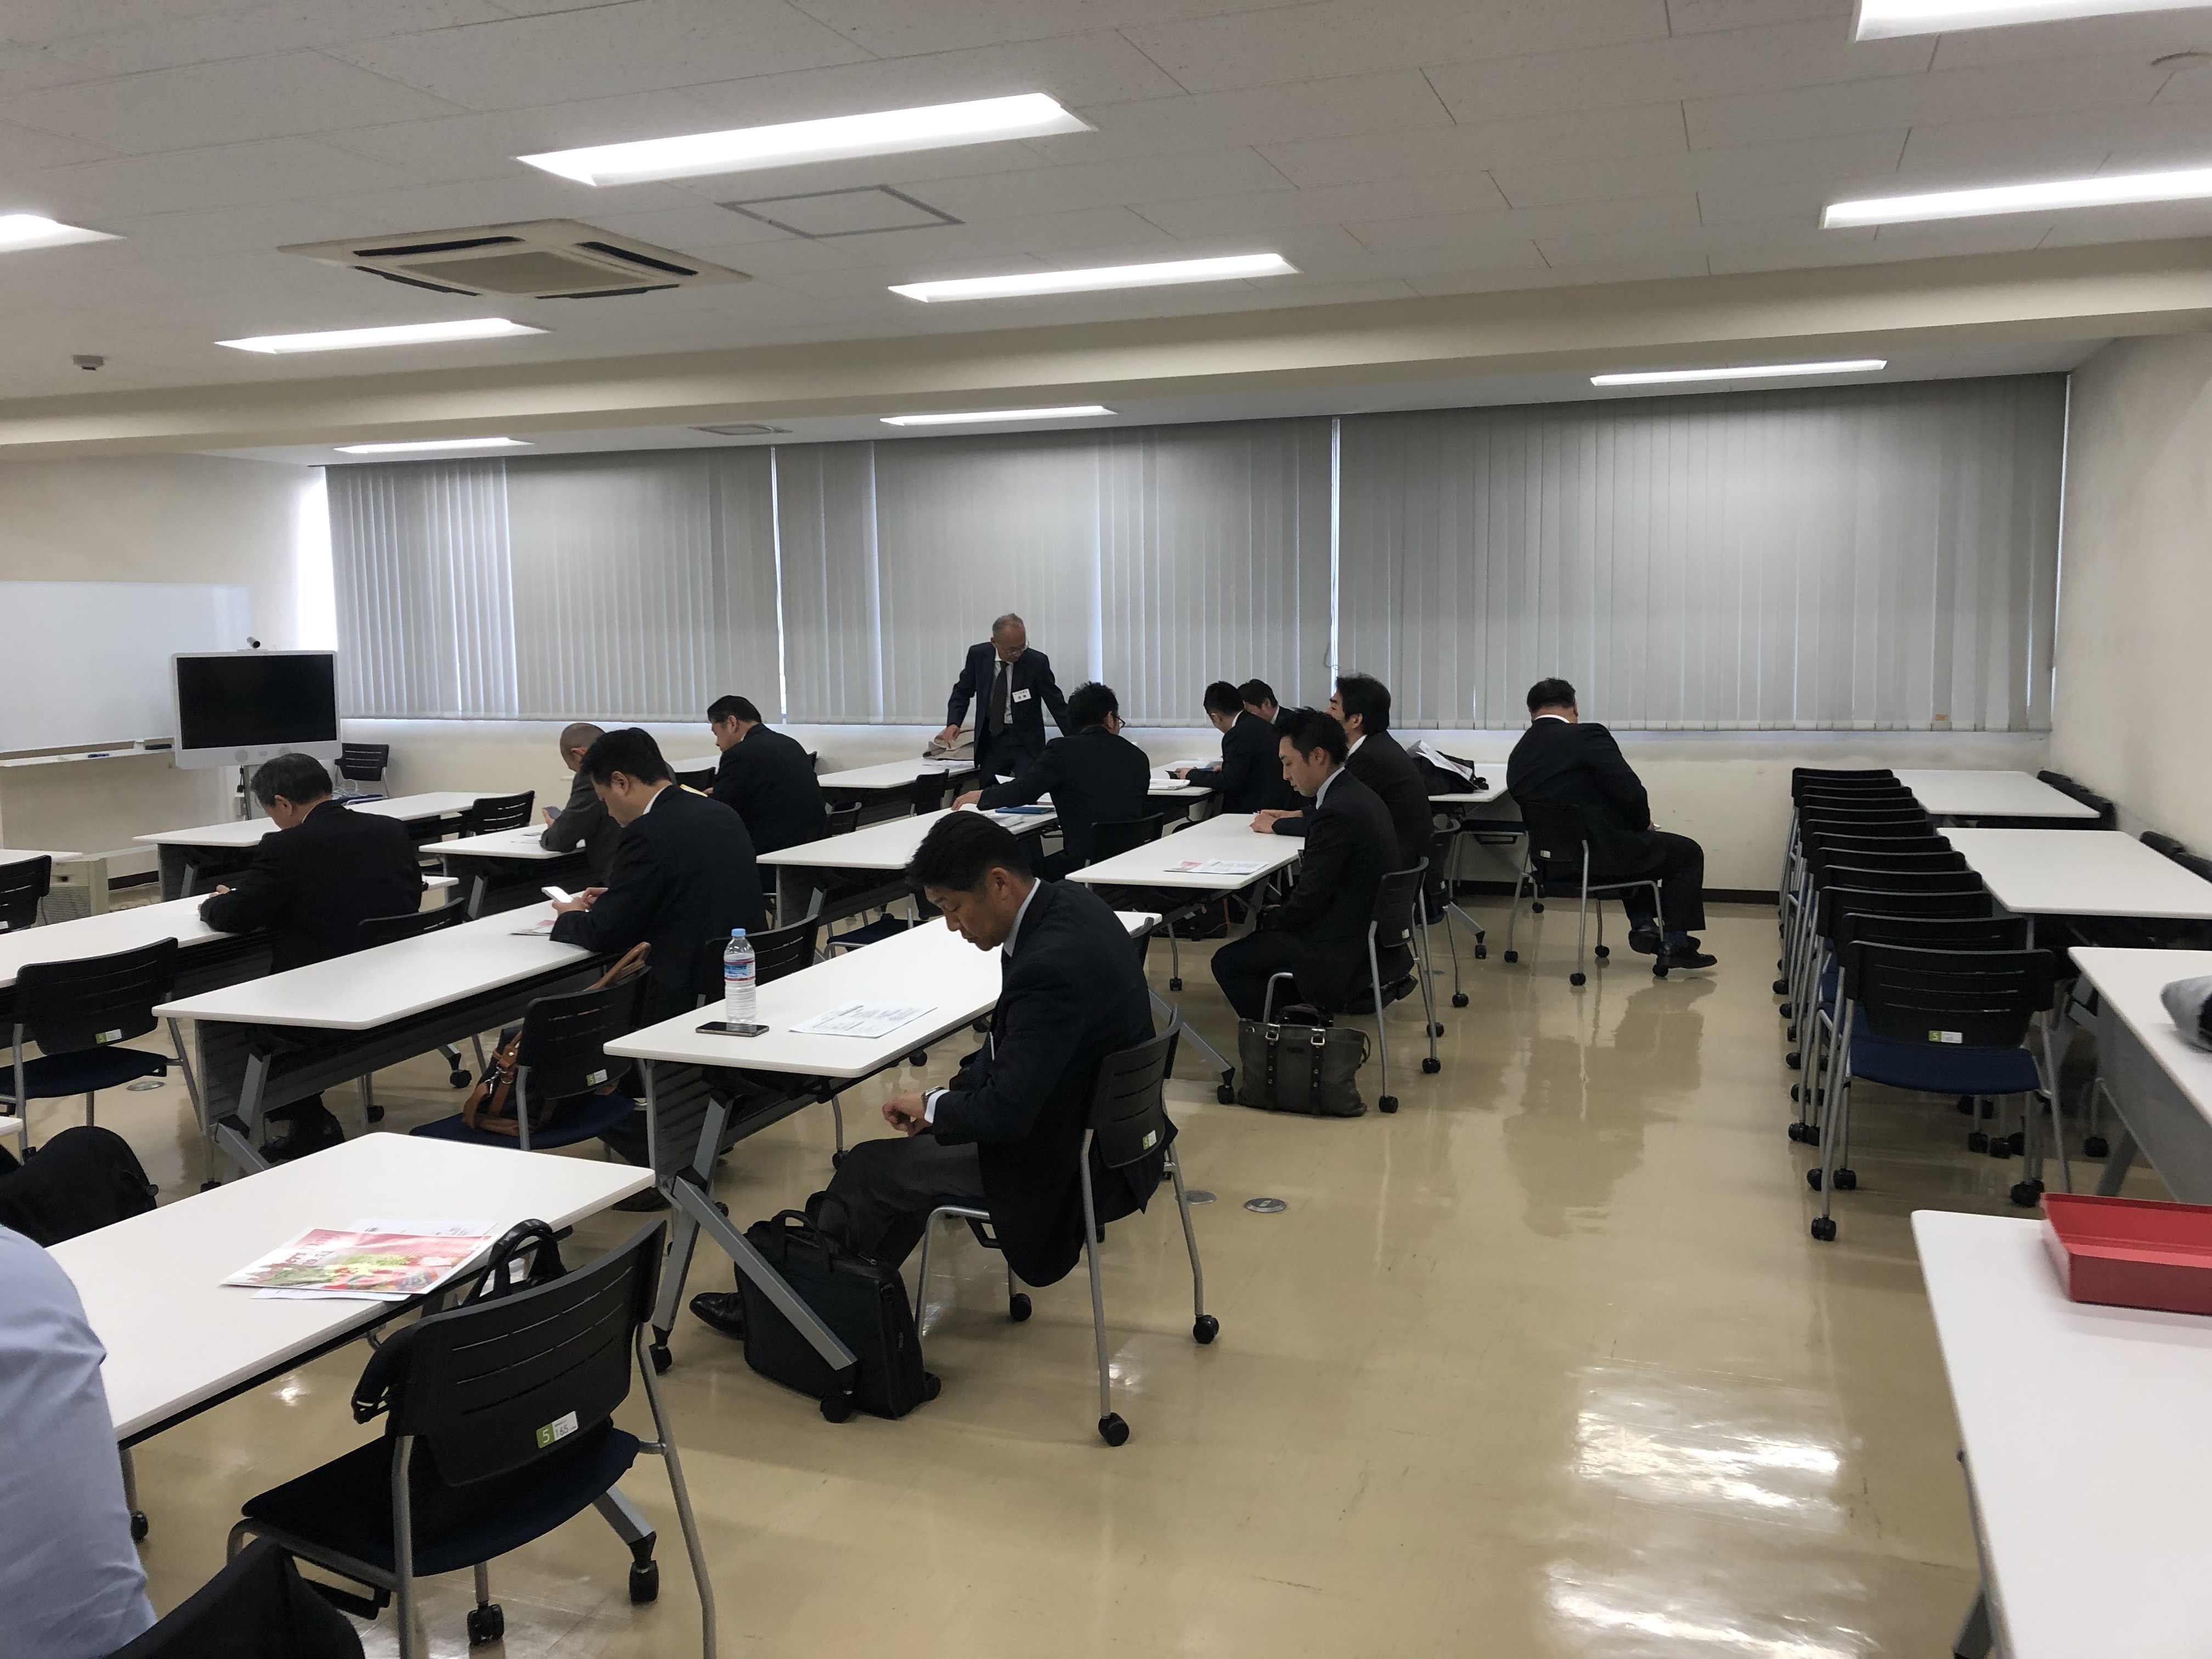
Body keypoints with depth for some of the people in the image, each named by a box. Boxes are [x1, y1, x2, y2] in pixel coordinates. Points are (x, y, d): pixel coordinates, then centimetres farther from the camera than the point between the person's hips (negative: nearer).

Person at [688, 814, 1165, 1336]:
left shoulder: (1051, 965, -31)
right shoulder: (1066, 900, -1)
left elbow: (1006, 1111, -29)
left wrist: (933, 1106, -10)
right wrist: (958, 1090, 3)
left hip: (1079, 1166, -9)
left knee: (872, 1169, 0)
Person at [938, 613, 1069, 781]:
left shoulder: (1037, 662, -13)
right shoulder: (978, 655, -6)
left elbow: (1057, 704, -7)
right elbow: (963, 692, 5)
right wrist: (953, 723, -13)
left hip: (1025, 741, -3)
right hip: (990, 738, 3)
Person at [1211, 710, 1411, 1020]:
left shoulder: (1337, 811, -23)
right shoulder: (1359, 795, 7)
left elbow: (1307, 902, -19)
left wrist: (1265, 919, -3)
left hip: (1346, 955, -10)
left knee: (1227, 962, -3)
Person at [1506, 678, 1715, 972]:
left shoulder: (1518, 756, 7)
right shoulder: (1587, 737, -15)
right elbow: (1631, 792, -20)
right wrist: (1644, 824, 3)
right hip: (1601, 856, -8)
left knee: (1640, 845, 35)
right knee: (1688, 852, 13)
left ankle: (1642, 926, 31)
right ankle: (1674, 944, 15)